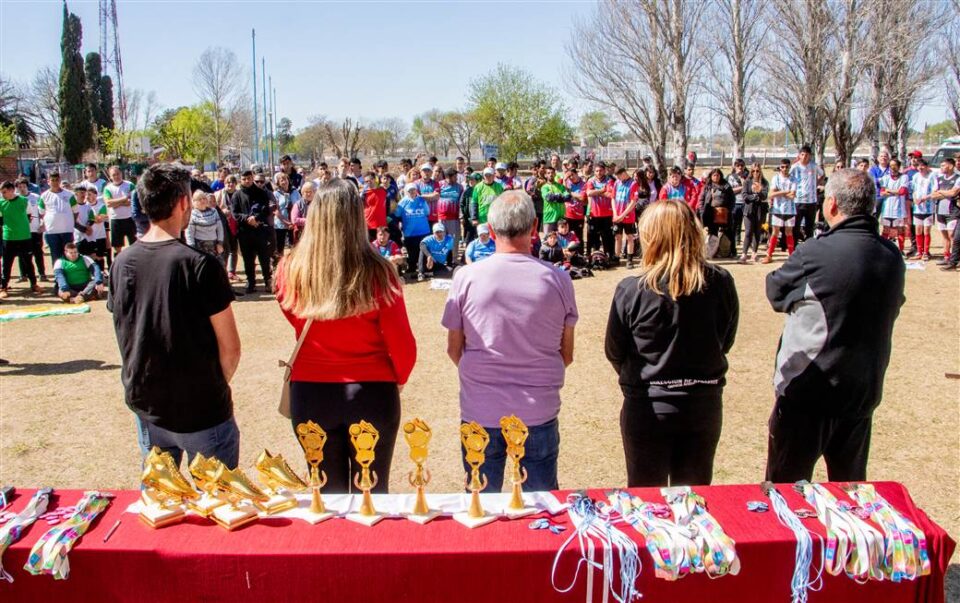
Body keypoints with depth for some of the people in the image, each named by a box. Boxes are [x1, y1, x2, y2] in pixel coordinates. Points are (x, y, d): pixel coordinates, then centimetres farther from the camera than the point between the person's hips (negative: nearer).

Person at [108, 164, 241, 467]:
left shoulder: (121, 264, -1)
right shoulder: (200, 265, -18)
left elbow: (125, 338, 10)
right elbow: (230, 348, -14)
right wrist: (216, 386, 4)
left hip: (145, 405, 6)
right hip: (201, 412, -6)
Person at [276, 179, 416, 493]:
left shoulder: (291, 270, -10)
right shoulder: (377, 272, -17)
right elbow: (401, 343, -10)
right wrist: (398, 379, 8)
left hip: (310, 394, 2)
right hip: (370, 394, -2)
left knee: (328, 493, 20)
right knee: (371, 492, 16)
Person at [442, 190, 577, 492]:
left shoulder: (466, 277, -9)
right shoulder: (558, 280, -7)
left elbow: (454, 349, 1)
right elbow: (566, 355, 3)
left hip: (480, 412, 0)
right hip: (539, 412, 1)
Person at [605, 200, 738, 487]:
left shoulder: (631, 290, -19)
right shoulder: (721, 283, -11)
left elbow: (614, 352, -6)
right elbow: (726, 342, 3)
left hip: (648, 408, -2)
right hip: (704, 406, 3)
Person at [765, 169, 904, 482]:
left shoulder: (816, 253, -20)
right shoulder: (893, 257, -1)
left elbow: (775, 291, -5)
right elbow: (894, 307, 13)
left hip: (807, 392, -5)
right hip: (864, 393, 6)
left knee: (784, 491, 9)